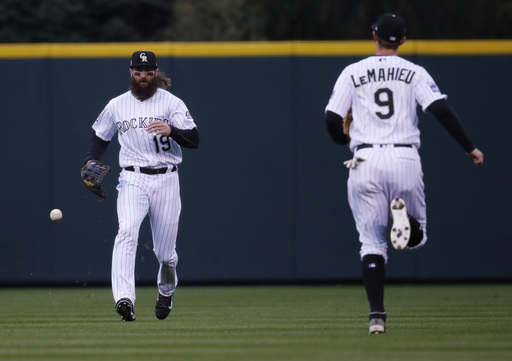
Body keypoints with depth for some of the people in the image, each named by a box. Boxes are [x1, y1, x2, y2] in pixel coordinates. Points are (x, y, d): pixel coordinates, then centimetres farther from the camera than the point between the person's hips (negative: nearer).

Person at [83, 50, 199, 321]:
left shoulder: (171, 103, 0)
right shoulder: (117, 105, 9)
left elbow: (194, 139, -9)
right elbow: (100, 136, 22)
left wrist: (171, 130, -29)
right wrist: (91, 161, 3)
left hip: (166, 180, -1)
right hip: (132, 180, 1)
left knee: (165, 252, 5)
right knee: (127, 231, -26)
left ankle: (166, 290, 40)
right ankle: (124, 299, -38)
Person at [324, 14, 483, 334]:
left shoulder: (353, 73, 7)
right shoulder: (415, 73, 7)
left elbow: (332, 119, 2)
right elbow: (442, 110, -7)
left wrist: (344, 139, 24)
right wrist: (470, 147, -3)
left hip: (366, 162, 0)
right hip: (405, 160, 0)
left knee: (372, 243, 4)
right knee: (417, 237, 14)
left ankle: (377, 316, -9)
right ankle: (404, 213, -23)